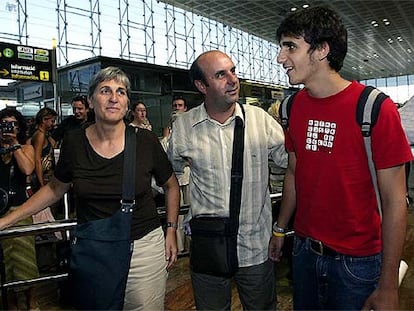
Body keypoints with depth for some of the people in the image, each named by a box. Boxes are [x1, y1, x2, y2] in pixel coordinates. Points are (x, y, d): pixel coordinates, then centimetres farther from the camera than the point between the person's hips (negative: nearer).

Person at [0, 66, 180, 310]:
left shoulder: (146, 141, -11)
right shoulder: (74, 142, -6)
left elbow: (171, 186, 4)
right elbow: (56, 188, 10)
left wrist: (171, 231, -1)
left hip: (144, 247, -1)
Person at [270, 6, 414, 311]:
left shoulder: (375, 108, -17)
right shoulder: (294, 106, -1)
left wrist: (388, 286, -13)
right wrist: (280, 229, 10)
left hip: (356, 261, -5)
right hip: (304, 249, 5)